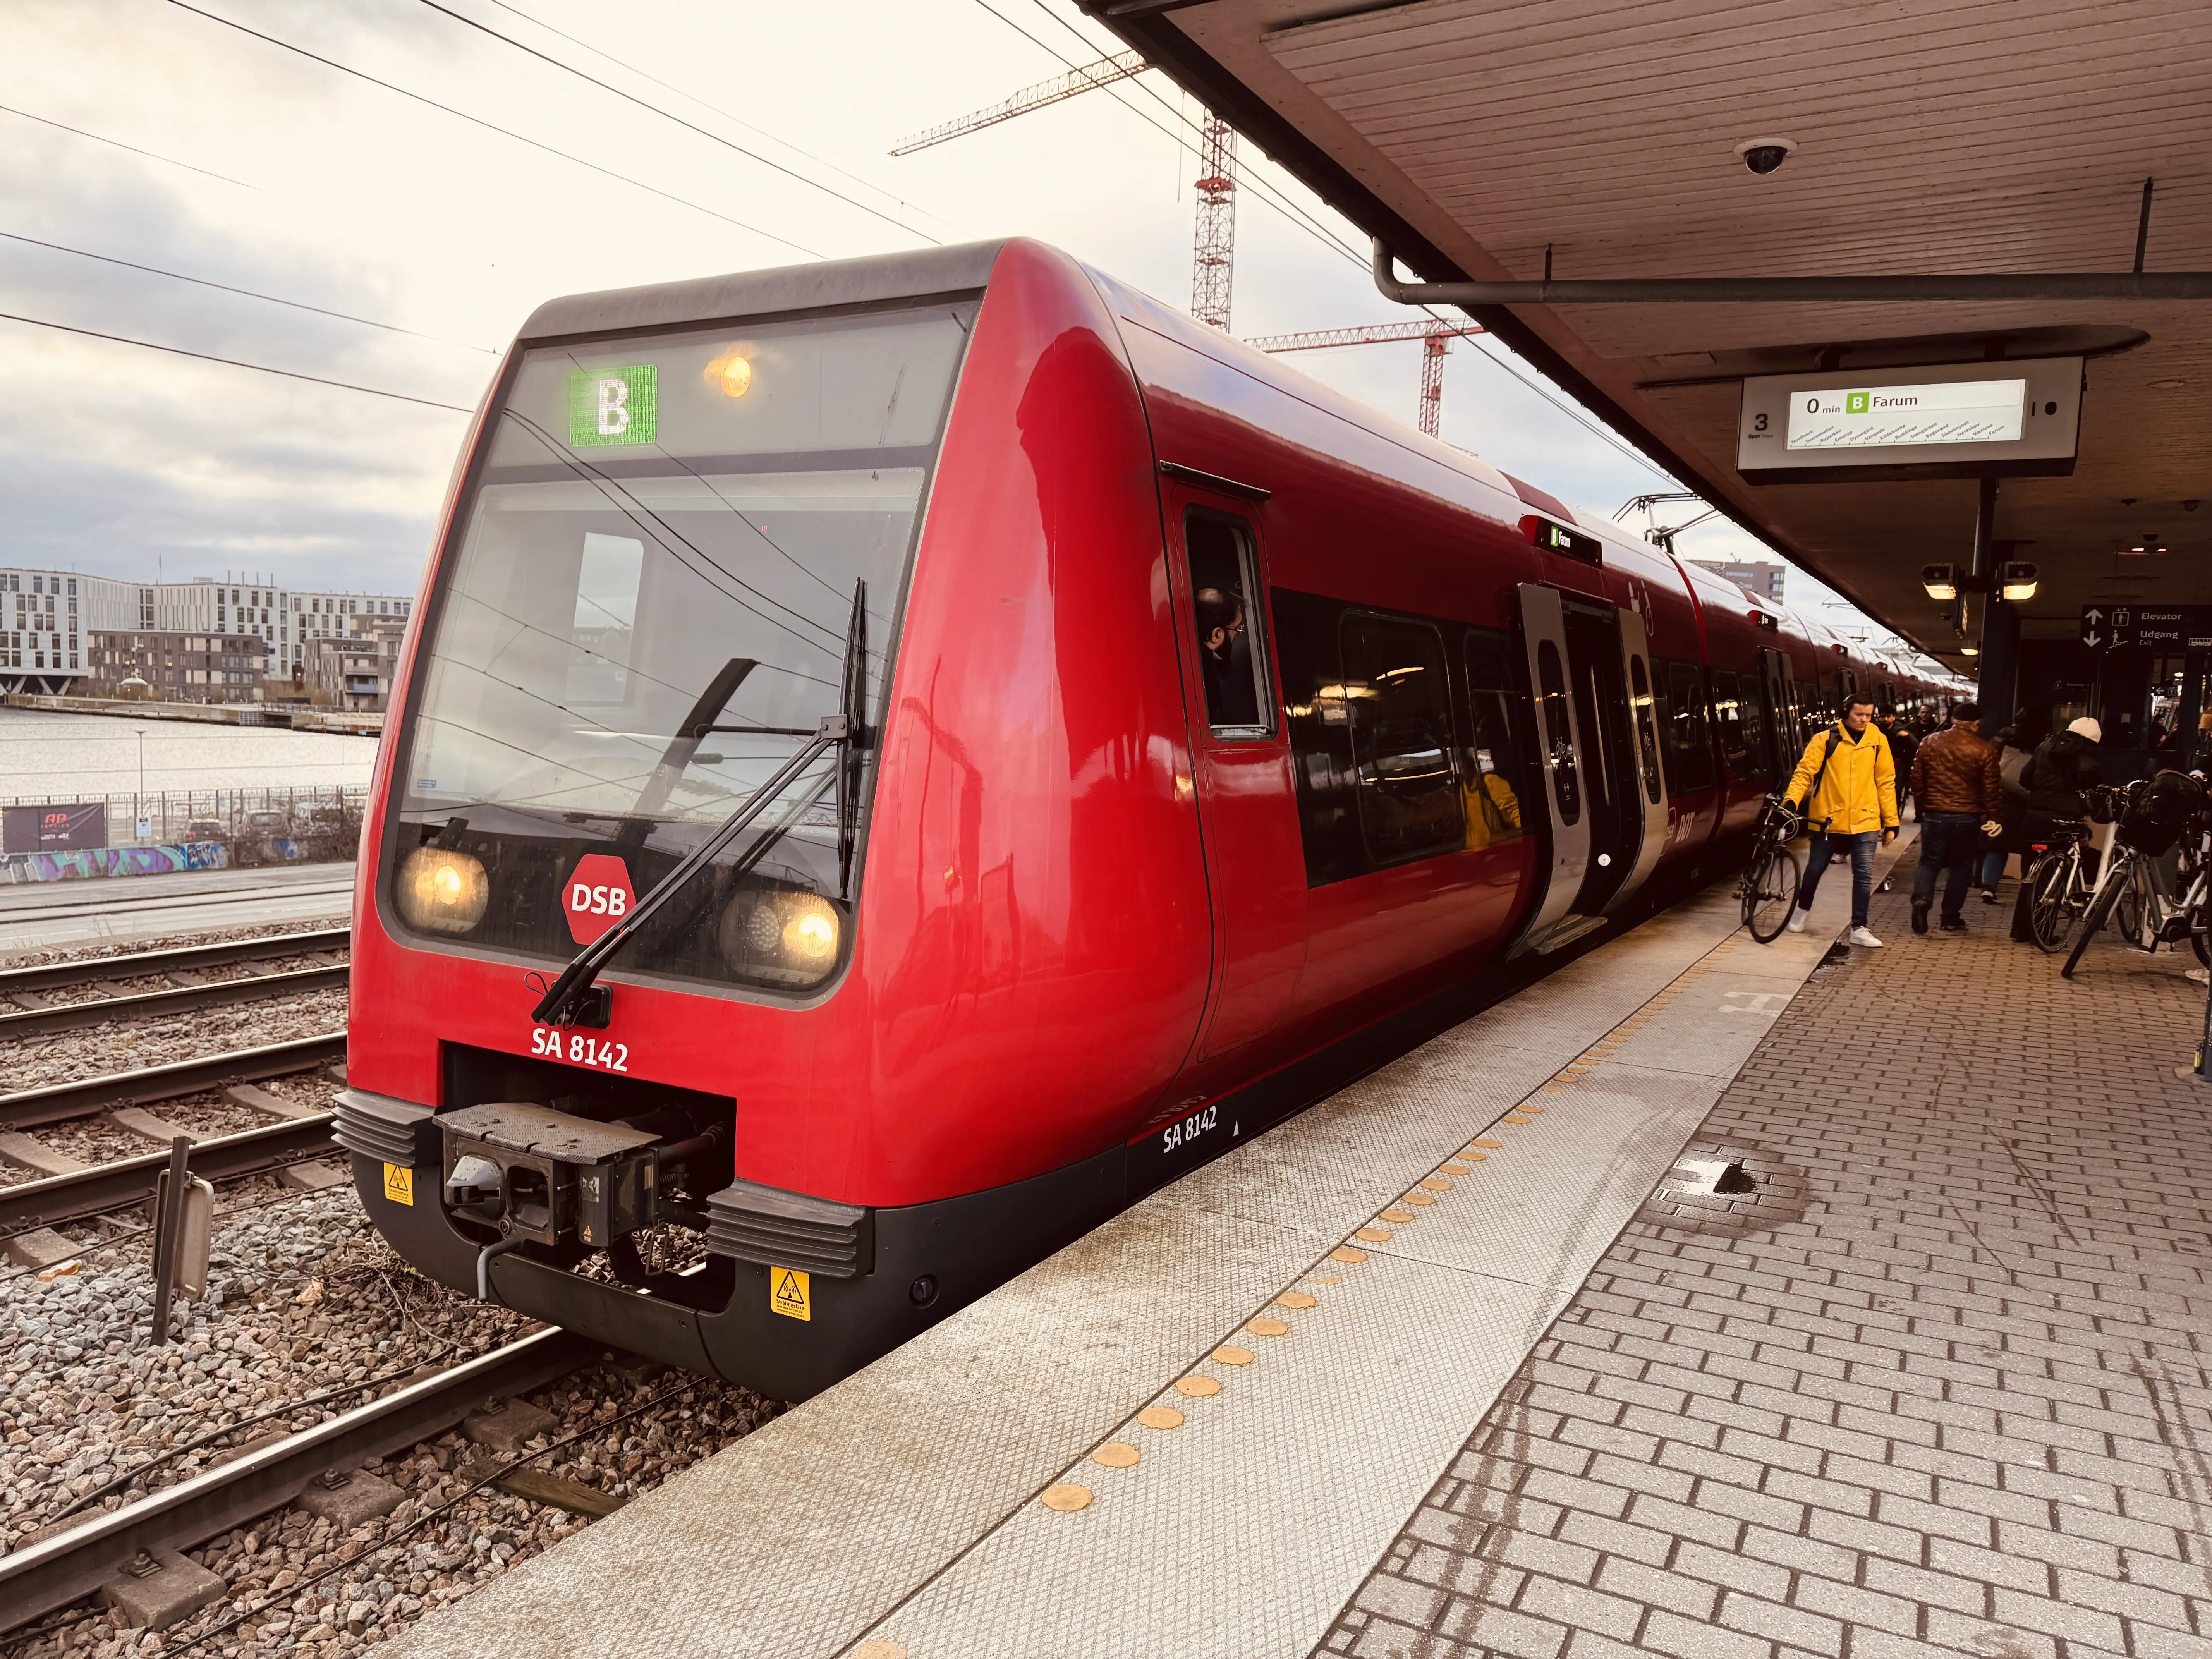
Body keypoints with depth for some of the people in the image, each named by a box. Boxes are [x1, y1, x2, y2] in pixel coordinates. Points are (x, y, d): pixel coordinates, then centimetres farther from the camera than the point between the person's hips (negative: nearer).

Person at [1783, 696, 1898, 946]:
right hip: (1829, 820, -1)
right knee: (1815, 869, 12)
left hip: (1865, 821, 1)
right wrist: (1792, 800, -25)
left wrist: (1891, 822, 6)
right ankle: (1802, 909, 36)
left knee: (1864, 876, 0)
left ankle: (1859, 928, 9)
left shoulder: (1878, 741, 2)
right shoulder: (1826, 740, -5)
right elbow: (1805, 772, -8)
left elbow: (1886, 783, 7)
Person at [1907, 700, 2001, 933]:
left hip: (1934, 815, 1)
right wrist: (1992, 817, 7)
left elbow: (1917, 780, 6)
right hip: (1968, 818, -1)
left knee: (1929, 862, 11)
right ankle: (1951, 917, 14)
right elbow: (1991, 789, -4)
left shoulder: (1930, 743, 0)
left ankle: (1921, 899, -16)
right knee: (1961, 867, 11)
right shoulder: (1985, 750, -7)